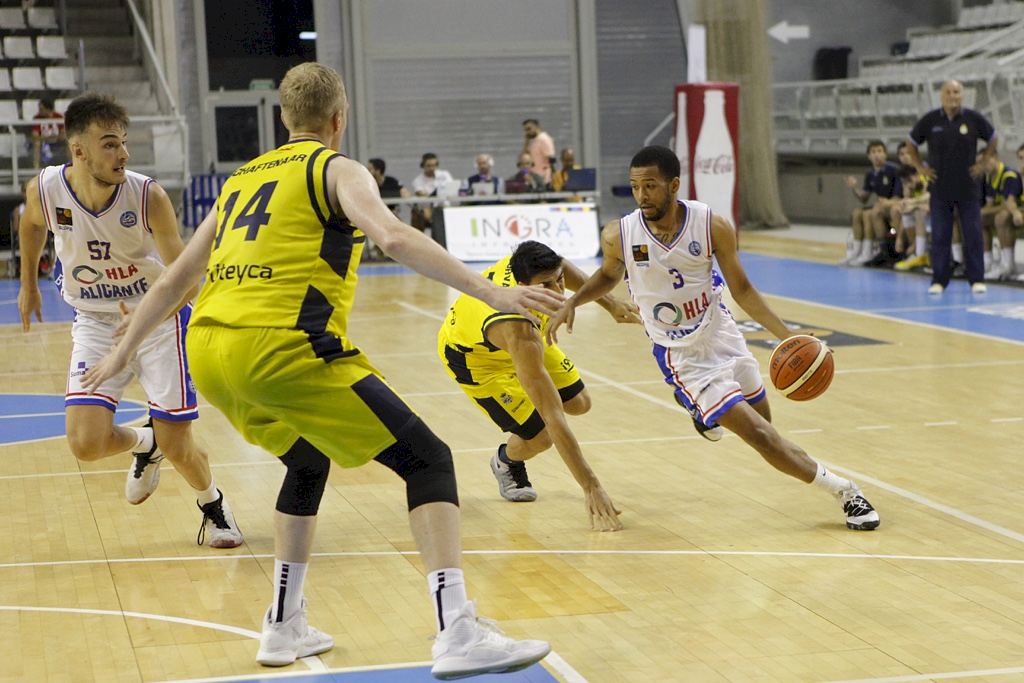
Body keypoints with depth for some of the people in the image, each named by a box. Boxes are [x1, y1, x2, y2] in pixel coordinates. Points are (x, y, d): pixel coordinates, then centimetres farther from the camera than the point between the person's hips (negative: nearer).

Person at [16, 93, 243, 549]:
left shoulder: (147, 196, -25)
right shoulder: (44, 190, -18)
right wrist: (28, 284, 20)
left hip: (160, 321, -2)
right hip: (95, 323, 2)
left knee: (176, 446, -5)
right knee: (86, 443, -14)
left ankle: (213, 507, 30)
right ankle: (143, 444, 22)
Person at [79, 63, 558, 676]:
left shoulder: (243, 179, 26)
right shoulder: (337, 170, 7)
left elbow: (174, 280, 31)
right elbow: (395, 239, -14)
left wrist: (123, 351, 42)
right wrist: (491, 293, -19)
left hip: (208, 350, 7)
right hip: (282, 348, -7)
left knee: (307, 463, 31)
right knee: (427, 459, -2)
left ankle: (285, 628, 29)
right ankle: (459, 633, -16)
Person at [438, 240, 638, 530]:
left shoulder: (528, 263, -31)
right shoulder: (520, 333, -47)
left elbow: (557, 268, 0)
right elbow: (553, 419, -46)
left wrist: (608, 303, 3)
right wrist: (592, 488, -45)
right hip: (471, 356, -7)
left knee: (578, 403, 8)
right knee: (540, 437, -14)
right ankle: (507, 462, 22)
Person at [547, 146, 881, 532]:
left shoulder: (712, 227, -17)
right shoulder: (618, 236, -17)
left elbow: (741, 289, -5)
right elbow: (609, 275, 7)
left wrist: (788, 337, -12)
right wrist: (573, 302, -9)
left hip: (724, 336, 3)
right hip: (683, 358, -3)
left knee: (763, 420, 21)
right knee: (756, 433, -12)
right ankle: (842, 491, -1)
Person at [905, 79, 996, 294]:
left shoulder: (974, 118, -3)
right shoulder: (929, 120, -2)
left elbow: (993, 141, 13)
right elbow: (912, 145, 12)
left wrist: (983, 164, 5)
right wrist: (920, 168, 5)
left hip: (968, 189, 0)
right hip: (940, 189, 0)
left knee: (973, 235, 0)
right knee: (939, 236, 2)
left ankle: (976, 279, 8)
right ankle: (939, 280, 9)